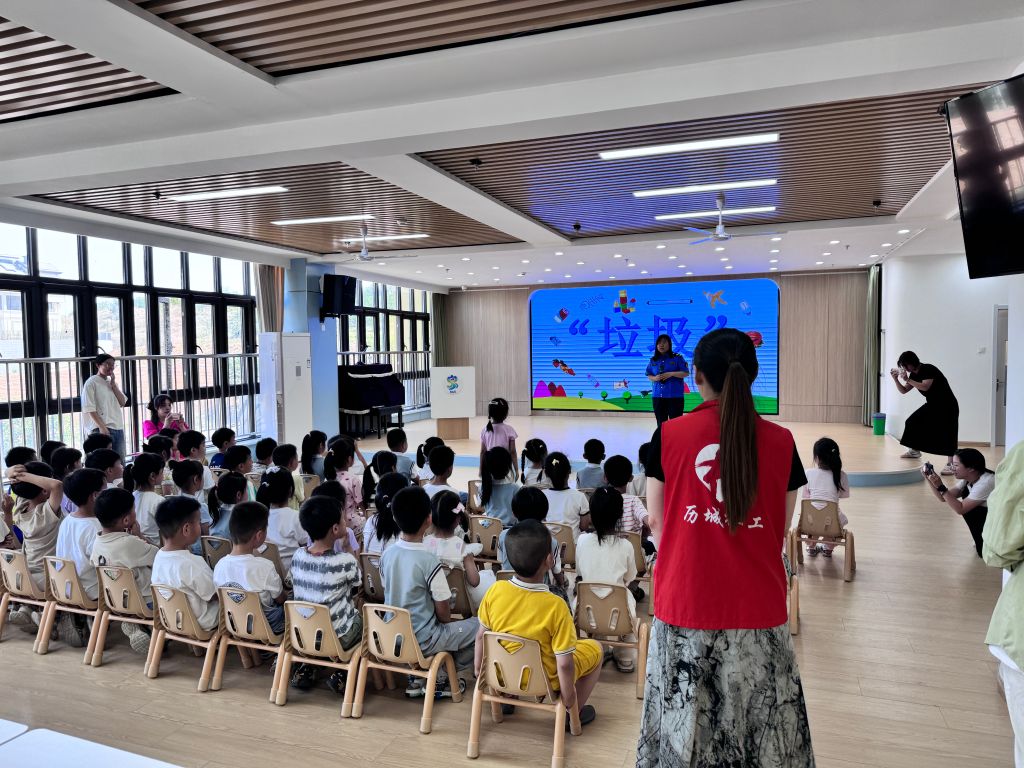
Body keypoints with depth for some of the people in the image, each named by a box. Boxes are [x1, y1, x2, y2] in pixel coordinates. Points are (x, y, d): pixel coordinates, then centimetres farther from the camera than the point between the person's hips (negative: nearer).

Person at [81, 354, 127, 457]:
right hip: (103, 428, -7)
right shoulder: (91, 383, -3)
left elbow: (122, 403, 8)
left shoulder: (112, 382, 17)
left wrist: (113, 384, 1)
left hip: (118, 428, 7)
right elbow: (90, 408, -10)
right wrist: (102, 427, -18)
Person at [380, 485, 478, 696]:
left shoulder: (387, 554, -6)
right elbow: (443, 613, -14)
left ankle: (418, 677, 22)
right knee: (479, 626, 8)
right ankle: (442, 678, 12)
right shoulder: (429, 562, -24)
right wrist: (445, 623, 7)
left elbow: (389, 594, 8)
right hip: (422, 641, -6)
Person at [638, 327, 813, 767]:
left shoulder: (669, 434, -8)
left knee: (684, 718, 14)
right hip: (757, 604, 1)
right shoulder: (781, 441, -4)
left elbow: (656, 521, 1)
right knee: (761, 720, 17)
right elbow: (781, 529, 5)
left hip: (685, 601, -1)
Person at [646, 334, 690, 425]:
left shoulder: (677, 358, -2)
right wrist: (654, 378, -8)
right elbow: (649, 375, 14)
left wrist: (671, 374, -16)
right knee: (661, 423, 12)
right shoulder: (653, 360, 9)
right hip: (657, 396, 4)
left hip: (675, 396, -4)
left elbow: (686, 373, -4)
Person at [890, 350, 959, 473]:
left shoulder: (928, 369, -20)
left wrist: (907, 380, -29)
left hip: (947, 405, -9)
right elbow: (903, 391, 8)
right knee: (913, 422, 11)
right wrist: (896, 379, -6)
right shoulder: (914, 374, 4)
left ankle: (951, 463, -24)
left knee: (947, 432, -20)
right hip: (932, 404, 9)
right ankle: (915, 451, 29)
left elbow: (925, 387, -33)